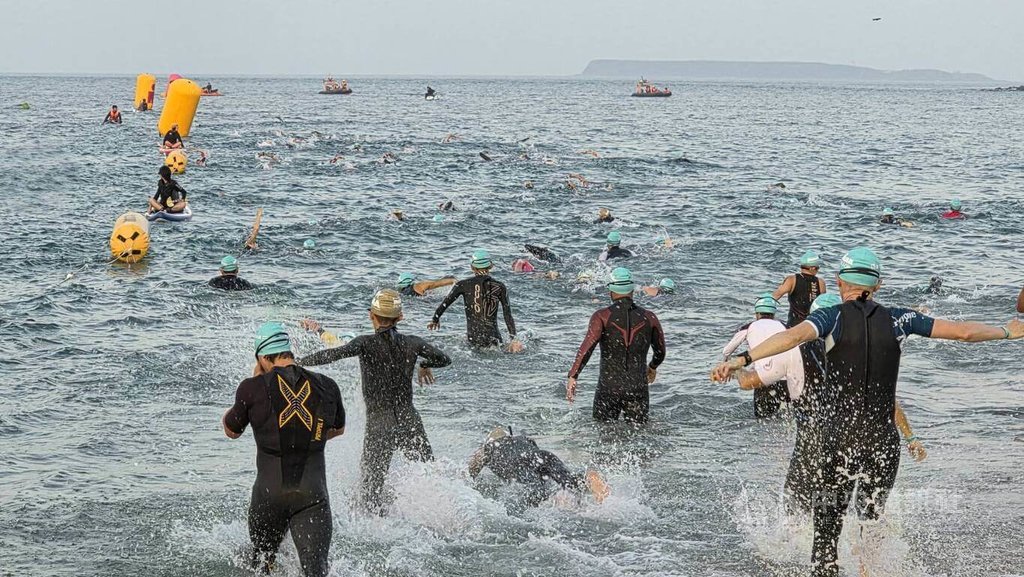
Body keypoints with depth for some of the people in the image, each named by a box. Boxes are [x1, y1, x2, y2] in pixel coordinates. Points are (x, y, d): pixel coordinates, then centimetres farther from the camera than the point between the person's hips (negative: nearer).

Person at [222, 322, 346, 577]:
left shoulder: (253, 388, -6)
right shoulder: (326, 387, 3)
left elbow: (231, 430, 14)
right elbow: (338, 428, 23)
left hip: (270, 493, -1)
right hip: (313, 494, 1)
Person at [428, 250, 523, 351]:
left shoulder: (463, 285, 2)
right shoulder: (499, 287, 4)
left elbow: (444, 304, 8)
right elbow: (508, 316, 1)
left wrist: (435, 320, 25)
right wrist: (513, 338, 1)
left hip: (473, 338, -1)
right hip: (493, 338, 1)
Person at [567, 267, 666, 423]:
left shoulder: (602, 316, -4)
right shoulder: (649, 317, 4)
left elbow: (587, 346, -18)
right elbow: (660, 352, 17)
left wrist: (573, 377, -19)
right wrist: (652, 367, 38)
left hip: (608, 388, -1)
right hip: (638, 389, 1)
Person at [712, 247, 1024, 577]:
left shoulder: (833, 317, -3)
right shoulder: (897, 320, 4)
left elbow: (793, 336, -23)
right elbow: (963, 332, 7)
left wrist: (742, 360, -32)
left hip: (840, 436, -2)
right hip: (884, 439, 2)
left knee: (827, 530, 5)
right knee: (873, 522, 19)